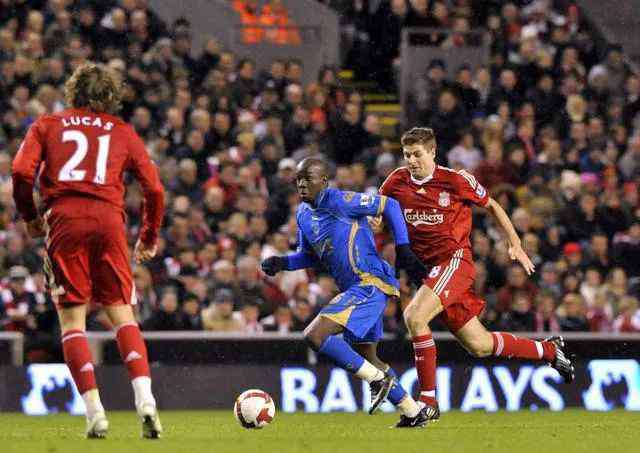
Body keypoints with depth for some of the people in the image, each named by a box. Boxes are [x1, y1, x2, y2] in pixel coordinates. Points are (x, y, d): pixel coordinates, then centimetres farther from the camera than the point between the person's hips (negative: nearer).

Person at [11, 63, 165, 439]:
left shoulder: (47, 125, 16)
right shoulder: (123, 132, 18)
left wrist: (30, 217, 14)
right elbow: (154, 188, 11)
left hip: (63, 219, -1)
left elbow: (22, 171, 0)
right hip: (108, 218, 1)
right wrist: (150, 237, 23)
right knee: (122, 313, 6)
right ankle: (145, 400, -13)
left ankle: (95, 411, -7)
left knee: (72, 318, 3)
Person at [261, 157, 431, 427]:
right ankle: (413, 413, 28)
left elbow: (389, 206, -9)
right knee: (365, 357, 18)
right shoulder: (303, 214, 12)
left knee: (314, 336, -20)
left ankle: (378, 379, -9)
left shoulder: (340, 202, -14)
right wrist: (282, 263, 5)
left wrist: (403, 249, -10)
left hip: (370, 283, -10)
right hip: (354, 290, 10)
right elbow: (308, 255, 25)